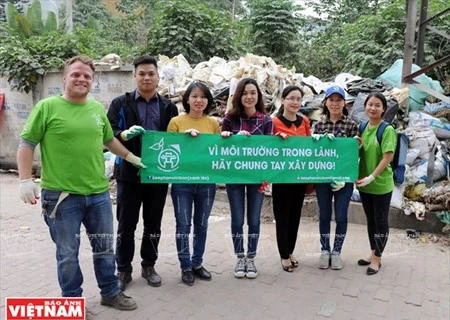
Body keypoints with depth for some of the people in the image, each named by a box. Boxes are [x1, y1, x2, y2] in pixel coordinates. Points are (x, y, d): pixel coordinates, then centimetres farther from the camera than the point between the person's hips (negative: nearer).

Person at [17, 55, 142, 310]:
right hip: (61, 195, -4)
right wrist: (26, 180, -11)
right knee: (68, 254, 10)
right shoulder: (47, 107, -6)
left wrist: (131, 157, 22)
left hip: (98, 193, 5)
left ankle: (110, 293, 34)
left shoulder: (98, 109, 8)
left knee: (105, 248, 15)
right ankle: (72, 301, 30)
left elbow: (109, 139, 22)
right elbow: (26, 144, -4)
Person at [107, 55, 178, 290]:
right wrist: (125, 134, -26)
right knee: (126, 225, 7)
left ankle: (149, 266, 31)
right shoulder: (120, 103, 1)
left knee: (153, 224, 13)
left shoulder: (169, 107, 8)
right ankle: (123, 270, 24)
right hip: (129, 173, -2)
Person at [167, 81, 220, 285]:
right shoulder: (176, 122, -2)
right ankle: (186, 267, 21)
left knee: (201, 225, 14)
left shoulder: (213, 123, 6)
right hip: (182, 182, -2)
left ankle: (197, 263, 30)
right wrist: (185, 135, -17)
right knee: (183, 225, 4)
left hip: (207, 182, 3)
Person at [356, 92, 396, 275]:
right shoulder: (363, 128, 5)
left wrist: (372, 177, -22)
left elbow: (388, 157, -17)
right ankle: (373, 254, 32)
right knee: (370, 220, 17)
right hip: (364, 184, 6)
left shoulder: (387, 130, -12)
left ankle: (377, 259, 20)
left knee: (381, 222, 7)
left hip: (381, 185, -6)